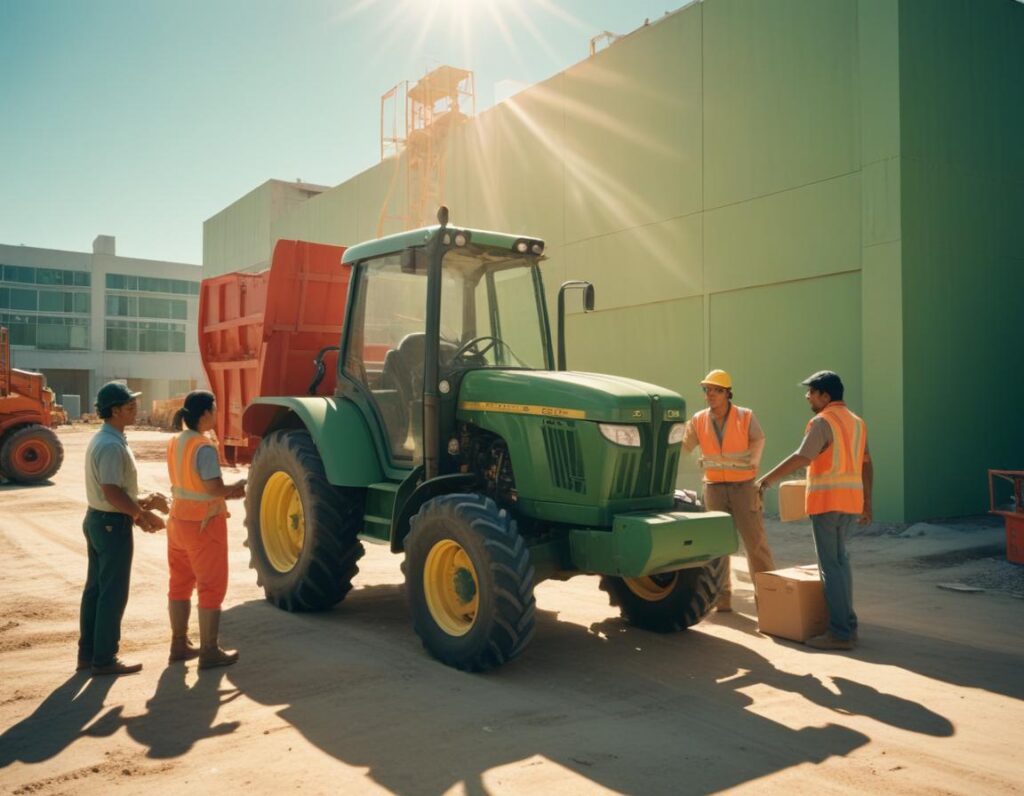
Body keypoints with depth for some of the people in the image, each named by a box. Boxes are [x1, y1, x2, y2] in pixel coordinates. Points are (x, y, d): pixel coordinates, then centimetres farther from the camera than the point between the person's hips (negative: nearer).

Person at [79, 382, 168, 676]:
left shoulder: (101, 439, 10)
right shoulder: (112, 445, -22)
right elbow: (112, 492, -26)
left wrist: (139, 503, 11)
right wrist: (142, 514, -14)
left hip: (97, 519, 10)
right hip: (113, 524, -10)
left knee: (95, 588, 16)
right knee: (113, 594, -1)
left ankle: (87, 653, 25)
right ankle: (104, 659, 8)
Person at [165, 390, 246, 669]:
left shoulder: (175, 443, 5)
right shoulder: (204, 448, -22)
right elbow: (215, 488, -25)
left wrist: (227, 491, 9)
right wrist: (237, 488, -6)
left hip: (178, 520, 9)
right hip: (204, 524, -8)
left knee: (180, 583, 17)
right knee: (211, 587, 2)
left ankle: (179, 644, 28)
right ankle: (209, 651, 9)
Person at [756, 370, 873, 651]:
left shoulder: (823, 422, -12)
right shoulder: (856, 422, 14)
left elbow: (801, 458, -23)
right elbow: (866, 464, 16)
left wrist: (768, 478, -18)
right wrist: (867, 502, 20)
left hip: (827, 501, -9)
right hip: (851, 500, 9)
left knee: (830, 565, -4)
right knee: (840, 560, 19)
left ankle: (840, 633, -2)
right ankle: (847, 625, 24)